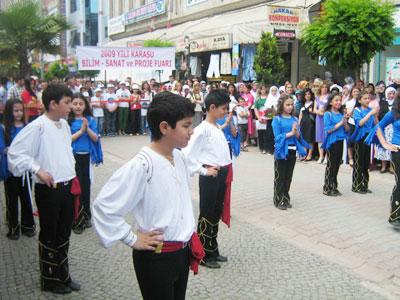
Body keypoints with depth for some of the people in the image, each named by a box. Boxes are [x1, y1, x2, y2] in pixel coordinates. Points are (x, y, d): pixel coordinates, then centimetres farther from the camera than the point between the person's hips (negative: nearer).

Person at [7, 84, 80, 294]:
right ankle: (49, 280, 23)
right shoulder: (38, 126, -16)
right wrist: (38, 170, -21)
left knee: (64, 234, 17)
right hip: (49, 189, -7)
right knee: (49, 235, 7)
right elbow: (15, 152, -17)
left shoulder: (64, 124, 8)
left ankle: (63, 275, 32)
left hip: (68, 187, 7)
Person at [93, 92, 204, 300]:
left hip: (183, 252, 7)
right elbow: (103, 206, -23)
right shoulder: (141, 165, -24)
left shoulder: (179, 157, 0)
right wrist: (132, 239, -16)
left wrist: (190, 232, 12)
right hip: (156, 258, -7)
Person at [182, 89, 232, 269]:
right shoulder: (202, 129, -16)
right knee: (207, 215, 3)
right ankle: (203, 254, 15)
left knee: (216, 214, 17)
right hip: (210, 177, -8)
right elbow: (187, 154, -22)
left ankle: (213, 250, 30)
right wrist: (203, 171, -17)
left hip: (222, 176, 8)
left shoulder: (218, 128, 10)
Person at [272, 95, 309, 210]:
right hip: (281, 151, -5)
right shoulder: (277, 119, -7)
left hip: (292, 151, 5)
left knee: (288, 177, 13)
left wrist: (296, 132, -14)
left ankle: (286, 199, 25)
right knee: (280, 177, 3)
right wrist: (291, 133, -17)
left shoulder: (294, 119, 7)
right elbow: (278, 137, -13)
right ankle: (278, 200, 12)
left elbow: (298, 137, 6)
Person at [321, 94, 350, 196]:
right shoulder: (328, 114, -6)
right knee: (331, 165, -1)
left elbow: (347, 130, 10)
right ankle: (327, 188, 8)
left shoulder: (342, 114, 9)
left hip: (340, 141, 5)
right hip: (332, 142, -5)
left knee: (337, 165, 10)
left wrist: (345, 122, -9)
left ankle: (334, 187, 20)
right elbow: (328, 129, -14)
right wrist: (340, 123, -15)